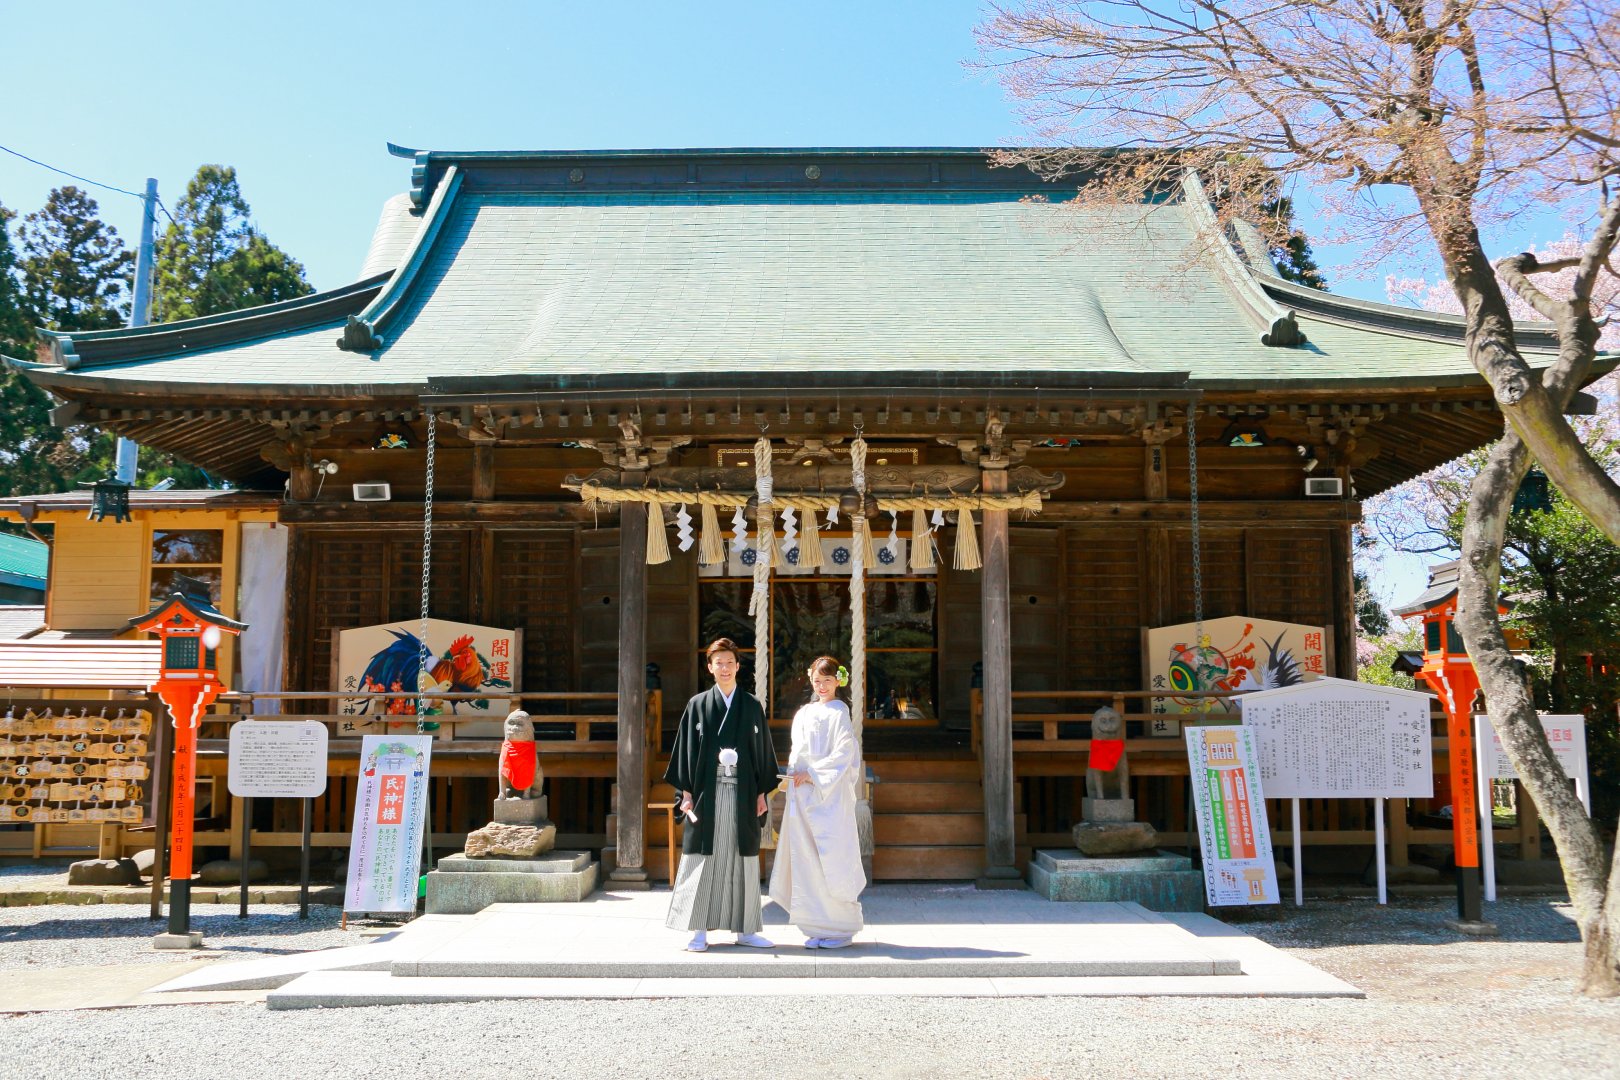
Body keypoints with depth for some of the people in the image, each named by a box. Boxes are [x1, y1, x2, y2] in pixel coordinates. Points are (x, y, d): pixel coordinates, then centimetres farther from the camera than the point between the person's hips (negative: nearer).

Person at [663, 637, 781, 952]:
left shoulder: (752, 706, 8)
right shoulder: (698, 705, 4)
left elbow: (762, 750, 10)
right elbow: (687, 749, 4)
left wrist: (762, 793, 4)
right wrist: (686, 793, -3)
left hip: (742, 792, 1)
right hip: (708, 790, -1)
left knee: (743, 858, 5)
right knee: (704, 858, 0)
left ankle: (745, 928, 12)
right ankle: (700, 930, 6)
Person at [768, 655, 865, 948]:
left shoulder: (839, 712, -2)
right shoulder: (805, 713, 16)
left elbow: (843, 753, -9)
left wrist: (813, 774, -12)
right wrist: (795, 776, 3)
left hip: (830, 795, -6)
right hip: (803, 794, 6)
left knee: (832, 858, -6)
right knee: (808, 858, 4)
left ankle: (841, 927, 4)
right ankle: (818, 927, 10)